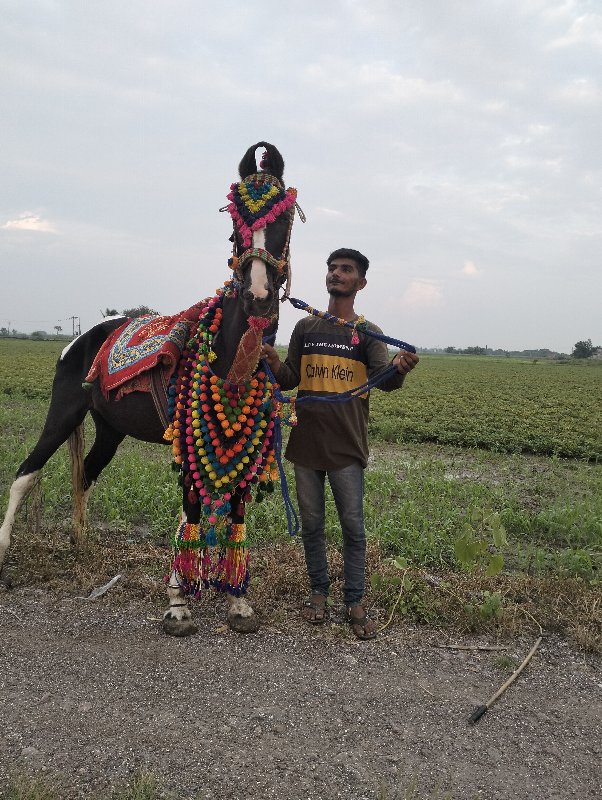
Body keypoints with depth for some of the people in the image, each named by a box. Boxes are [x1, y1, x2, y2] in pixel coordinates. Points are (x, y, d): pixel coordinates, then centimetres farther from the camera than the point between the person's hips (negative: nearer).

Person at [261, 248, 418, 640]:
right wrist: (275, 365, -15)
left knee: (353, 526, 3)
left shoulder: (368, 333, 1)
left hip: (347, 445, -3)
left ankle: (356, 603, 16)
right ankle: (319, 591, 29)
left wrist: (401, 368, -38)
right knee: (312, 523, 13)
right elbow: (291, 380, 8)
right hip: (306, 442, 3)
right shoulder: (306, 327, 9)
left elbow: (385, 379, -15)